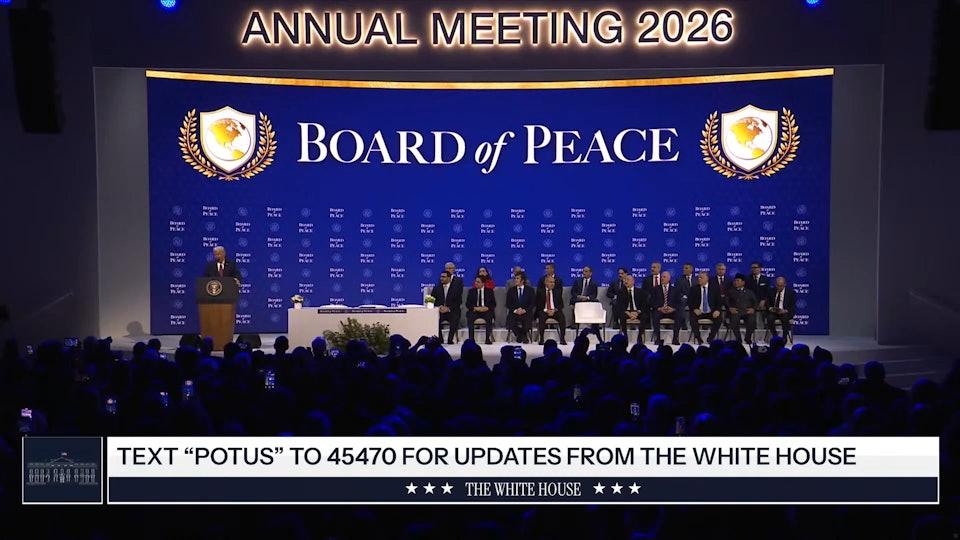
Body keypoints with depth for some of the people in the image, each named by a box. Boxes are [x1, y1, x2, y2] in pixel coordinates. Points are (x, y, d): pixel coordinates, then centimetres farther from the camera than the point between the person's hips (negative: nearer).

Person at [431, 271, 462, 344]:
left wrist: (448, 308, -18)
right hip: (440, 311, 2)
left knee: (455, 319, -35)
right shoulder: (437, 288, 9)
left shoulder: (456, 288, 1)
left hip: (452, 311, -2)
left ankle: (450, 339, -18)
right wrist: (438, 306, -13)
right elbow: (431, 300, 8)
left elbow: (459, 302, -4)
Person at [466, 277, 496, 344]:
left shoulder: (489, 291, 8)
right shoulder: (471, 291, 10)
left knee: (489, 316, -34)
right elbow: (468, 304, 4)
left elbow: (494, 304, 3)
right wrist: (475, 308, -16)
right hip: (474, 311, 1)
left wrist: (487, 308, -17)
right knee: (469, 316, -31)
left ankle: (488, 338, -30)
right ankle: (471, 338, -29)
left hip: (486, 311, -1)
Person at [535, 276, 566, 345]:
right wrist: (546, 310, -15)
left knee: (562, 318, -29)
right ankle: (541, 339, -27)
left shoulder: (557, 291, 11)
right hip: (544, 311, -1)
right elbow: (538, 304, 1)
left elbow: (561, 304, 8)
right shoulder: (540, 291, 5)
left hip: (555, 311, 1)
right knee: (541, 317, -34)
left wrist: (554, 310, -11)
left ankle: (562, 339, -24)